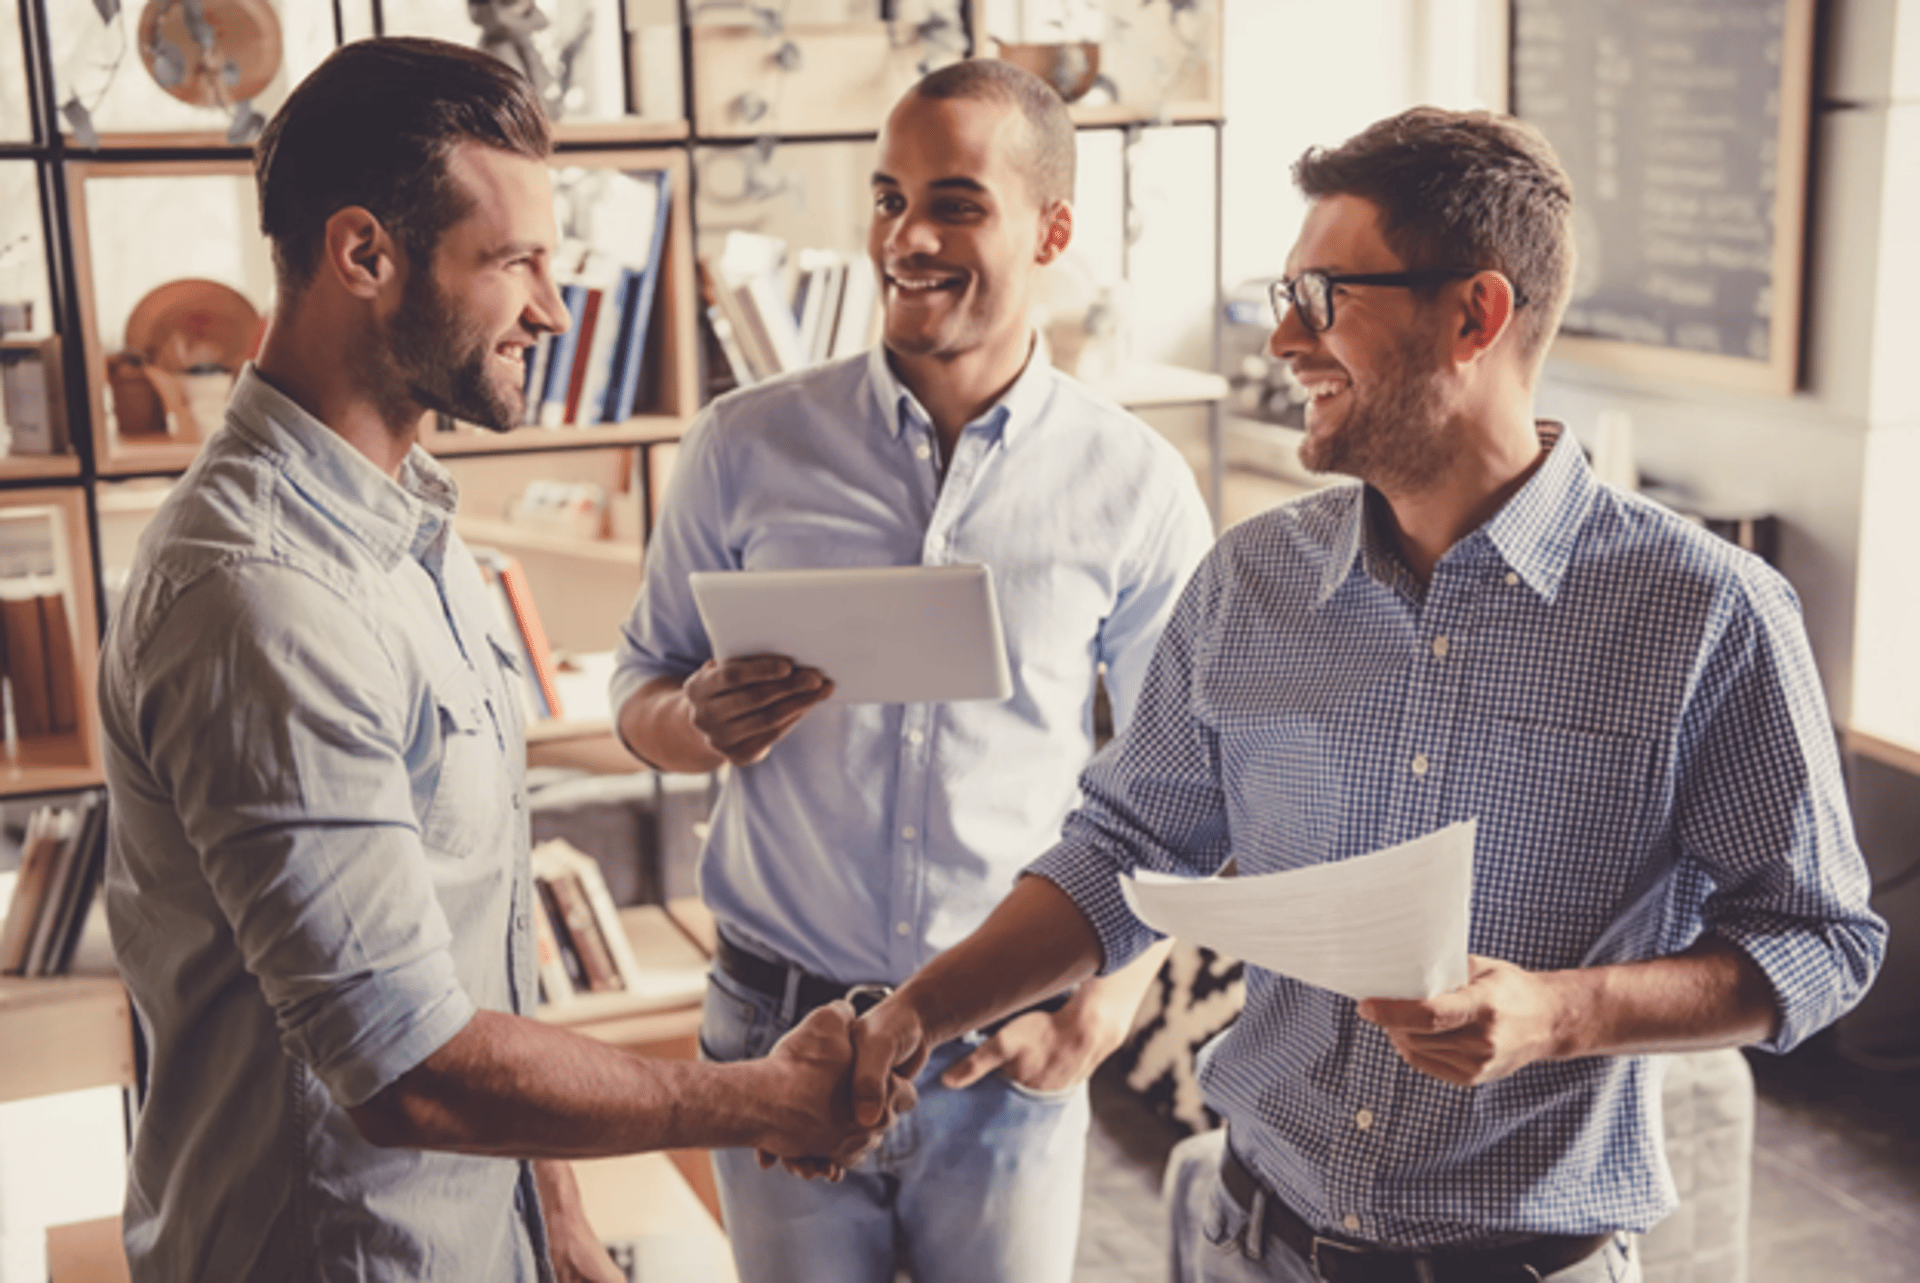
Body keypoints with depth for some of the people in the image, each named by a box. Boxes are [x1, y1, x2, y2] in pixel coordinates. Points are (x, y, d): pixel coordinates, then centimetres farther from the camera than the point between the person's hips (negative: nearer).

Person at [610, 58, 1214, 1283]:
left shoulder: (1136, 487, -4)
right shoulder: (746, 446, -3)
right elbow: (642, 688, 6)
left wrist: (1104, 1009, -9)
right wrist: (701, 721, -16)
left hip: (1007, 1050, 0)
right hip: (782, 1030, 1)